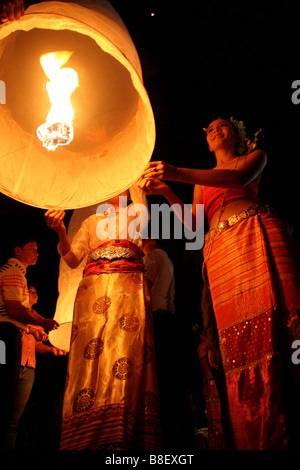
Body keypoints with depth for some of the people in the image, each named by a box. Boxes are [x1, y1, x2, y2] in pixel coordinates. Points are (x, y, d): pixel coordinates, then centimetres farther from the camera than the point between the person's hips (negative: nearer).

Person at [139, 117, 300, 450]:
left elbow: (239, 177, -3)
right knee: (241, 344, -10)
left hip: (256, 232, -3)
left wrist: (177, 173, -14)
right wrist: (166, 192, 7)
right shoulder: (202, 182, 34)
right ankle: (265, 440, -13)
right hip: (220, 251, 4)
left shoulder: (255, 156, 22)